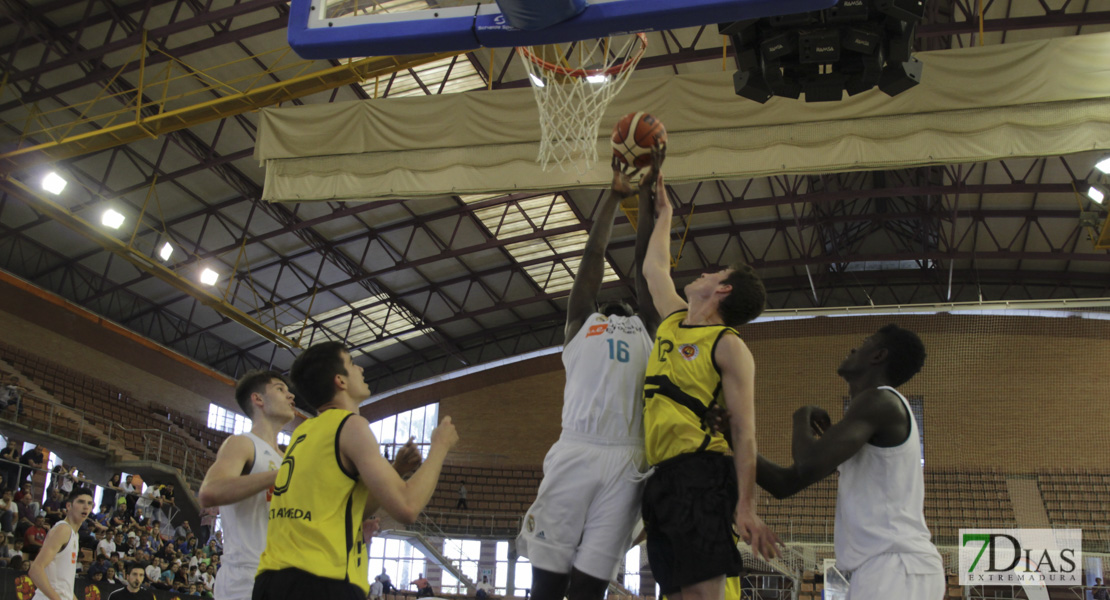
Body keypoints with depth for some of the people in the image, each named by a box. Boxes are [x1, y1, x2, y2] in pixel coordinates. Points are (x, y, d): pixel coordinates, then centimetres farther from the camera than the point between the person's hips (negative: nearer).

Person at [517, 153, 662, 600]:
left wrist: (647, 194, 33)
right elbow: (594, 254, 27)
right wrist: (615, 195, 35)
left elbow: (645, 262, 27)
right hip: (574, 452, -1)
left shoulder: (647, 330, 26)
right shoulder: (580, 324, 23)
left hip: (624, 461, 1)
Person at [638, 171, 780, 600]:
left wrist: (746, 507, -17)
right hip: (663, 476, 7)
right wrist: (663, 214, 48)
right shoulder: (674, 319, 21)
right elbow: (653, 267, 40)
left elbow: (745, 431, -8)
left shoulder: (729, 346, -2)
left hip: (702, 473, -7)